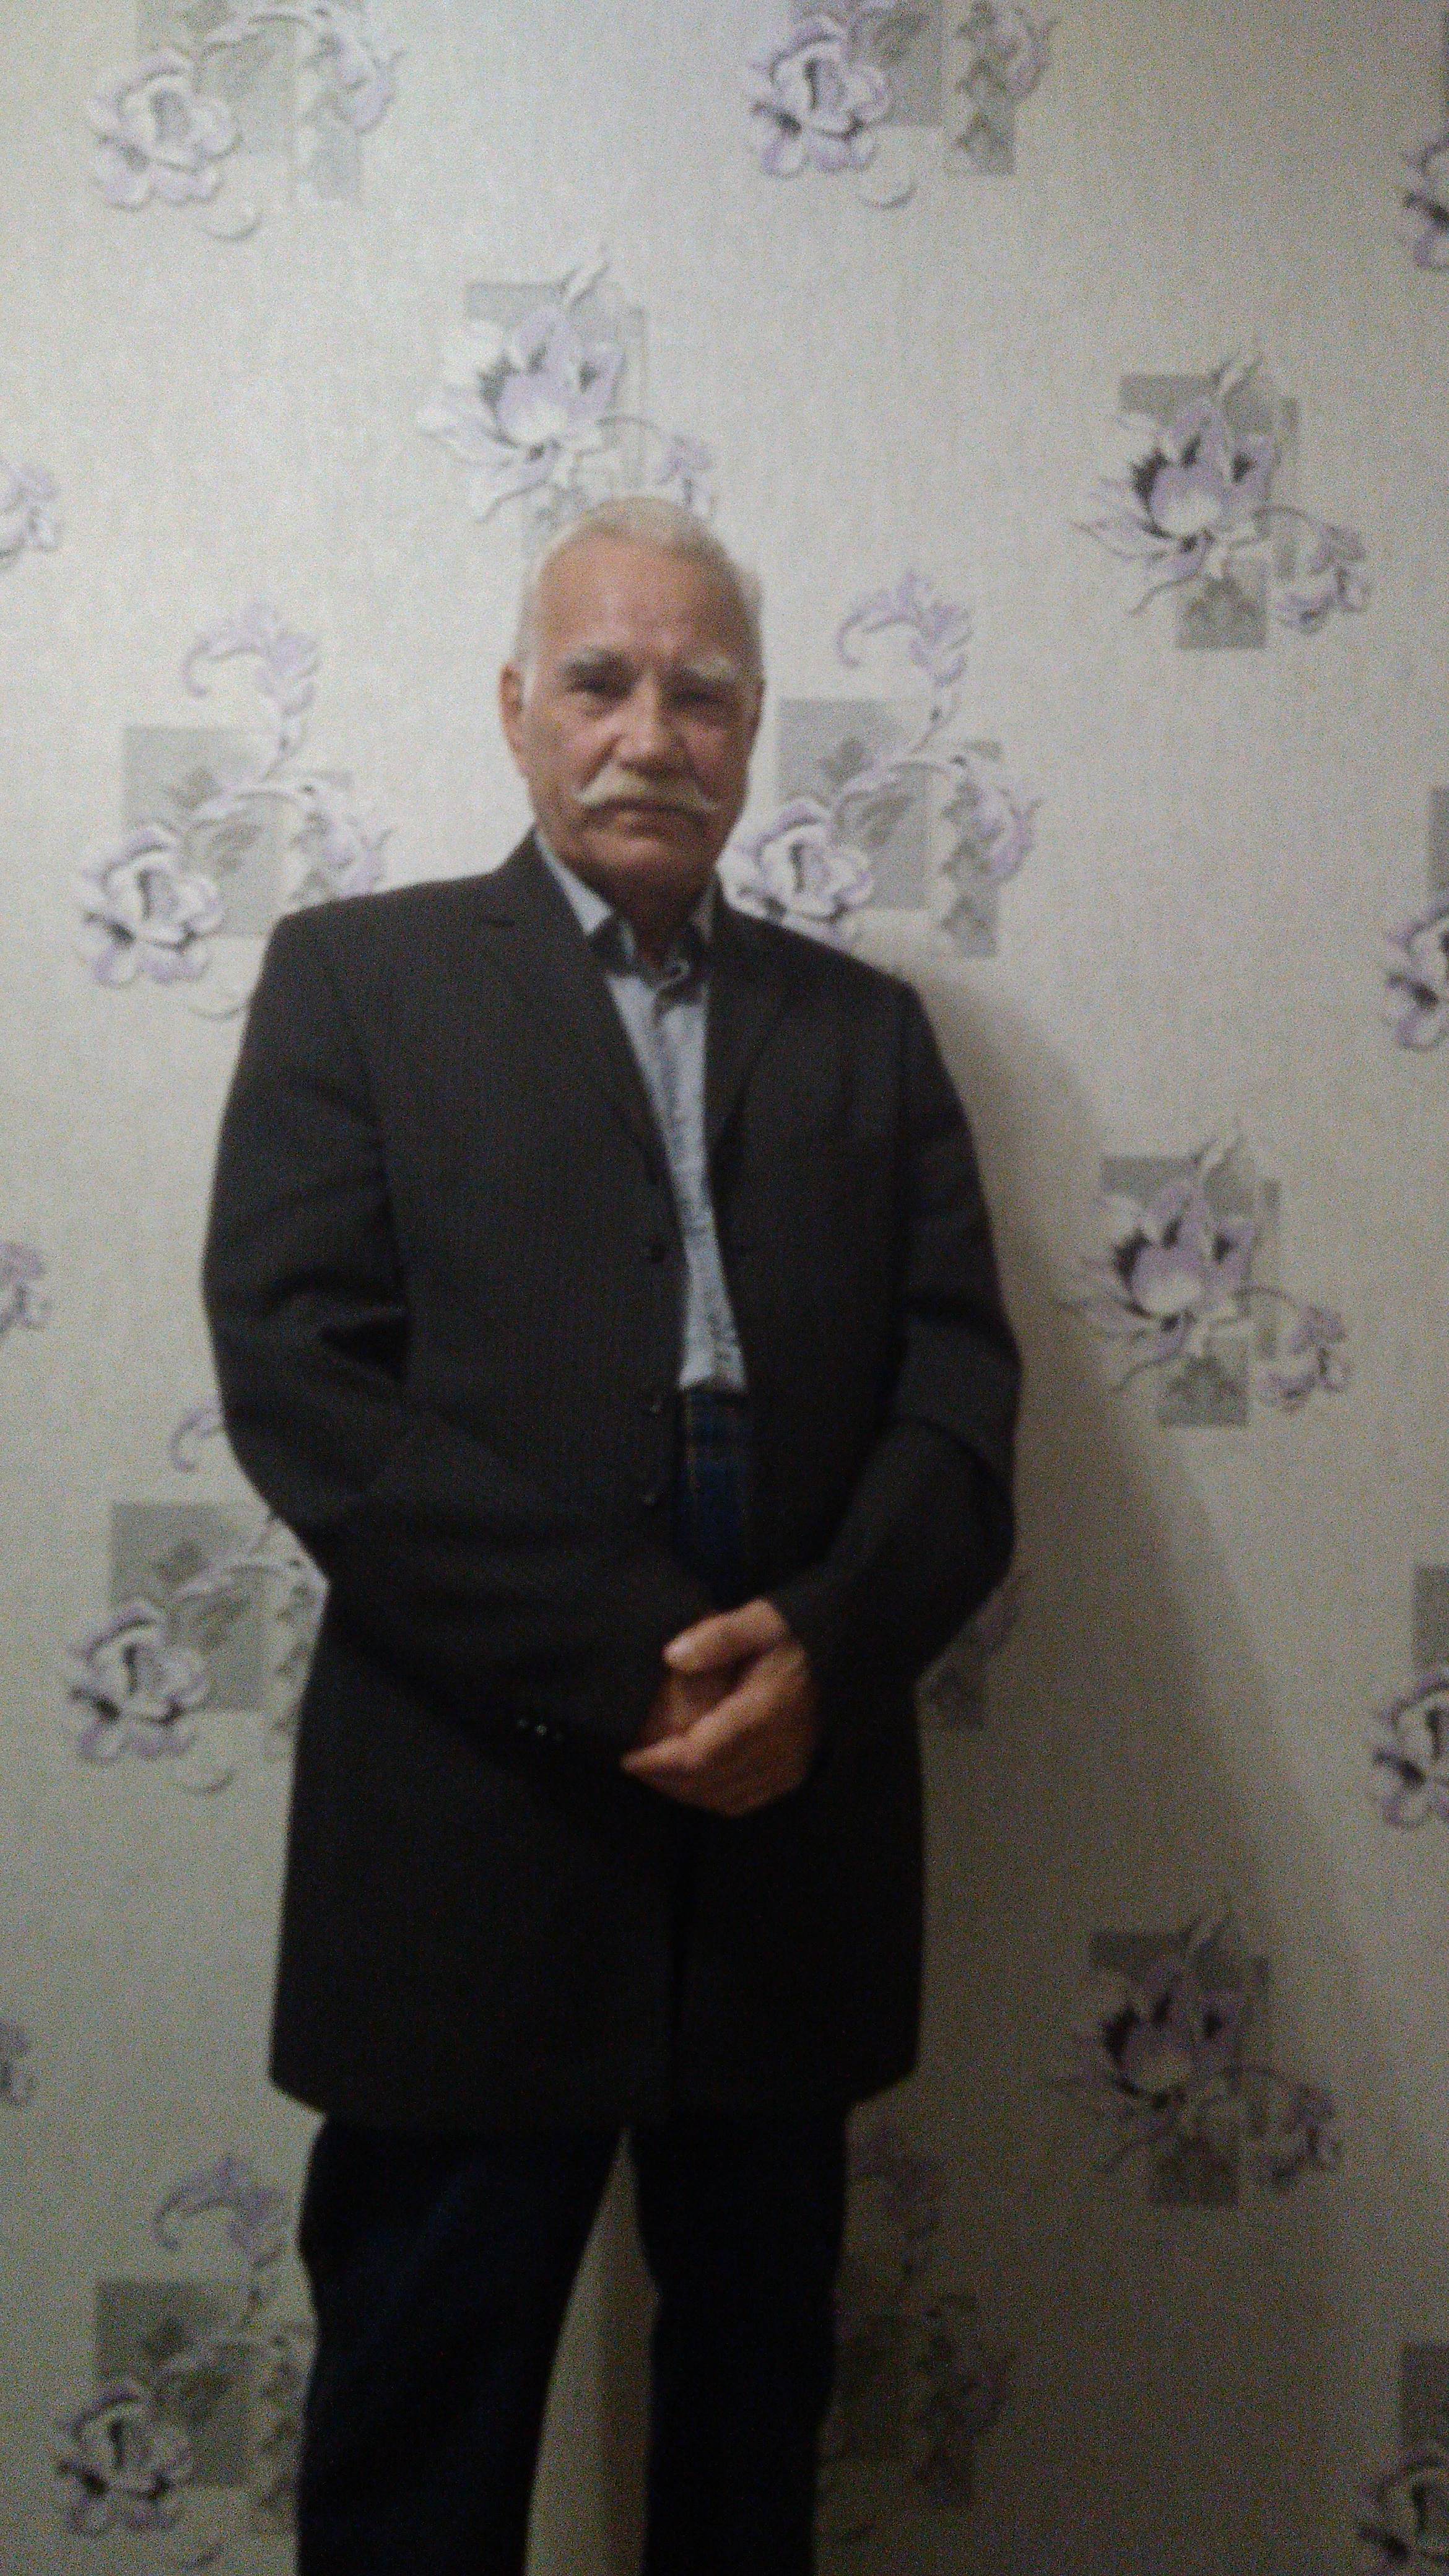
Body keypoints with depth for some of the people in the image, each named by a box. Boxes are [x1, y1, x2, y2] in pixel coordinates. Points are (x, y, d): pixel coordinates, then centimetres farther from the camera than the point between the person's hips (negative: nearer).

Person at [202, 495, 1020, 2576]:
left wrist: (820, 1646, -15)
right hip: (473, 1839, -3)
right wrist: (625, 1672, -15)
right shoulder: (360, 975, 4)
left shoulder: (865, 1027, 12)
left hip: (796, 1836, 3)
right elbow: (297, 1372, -8)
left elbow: (960, 1403, 4)